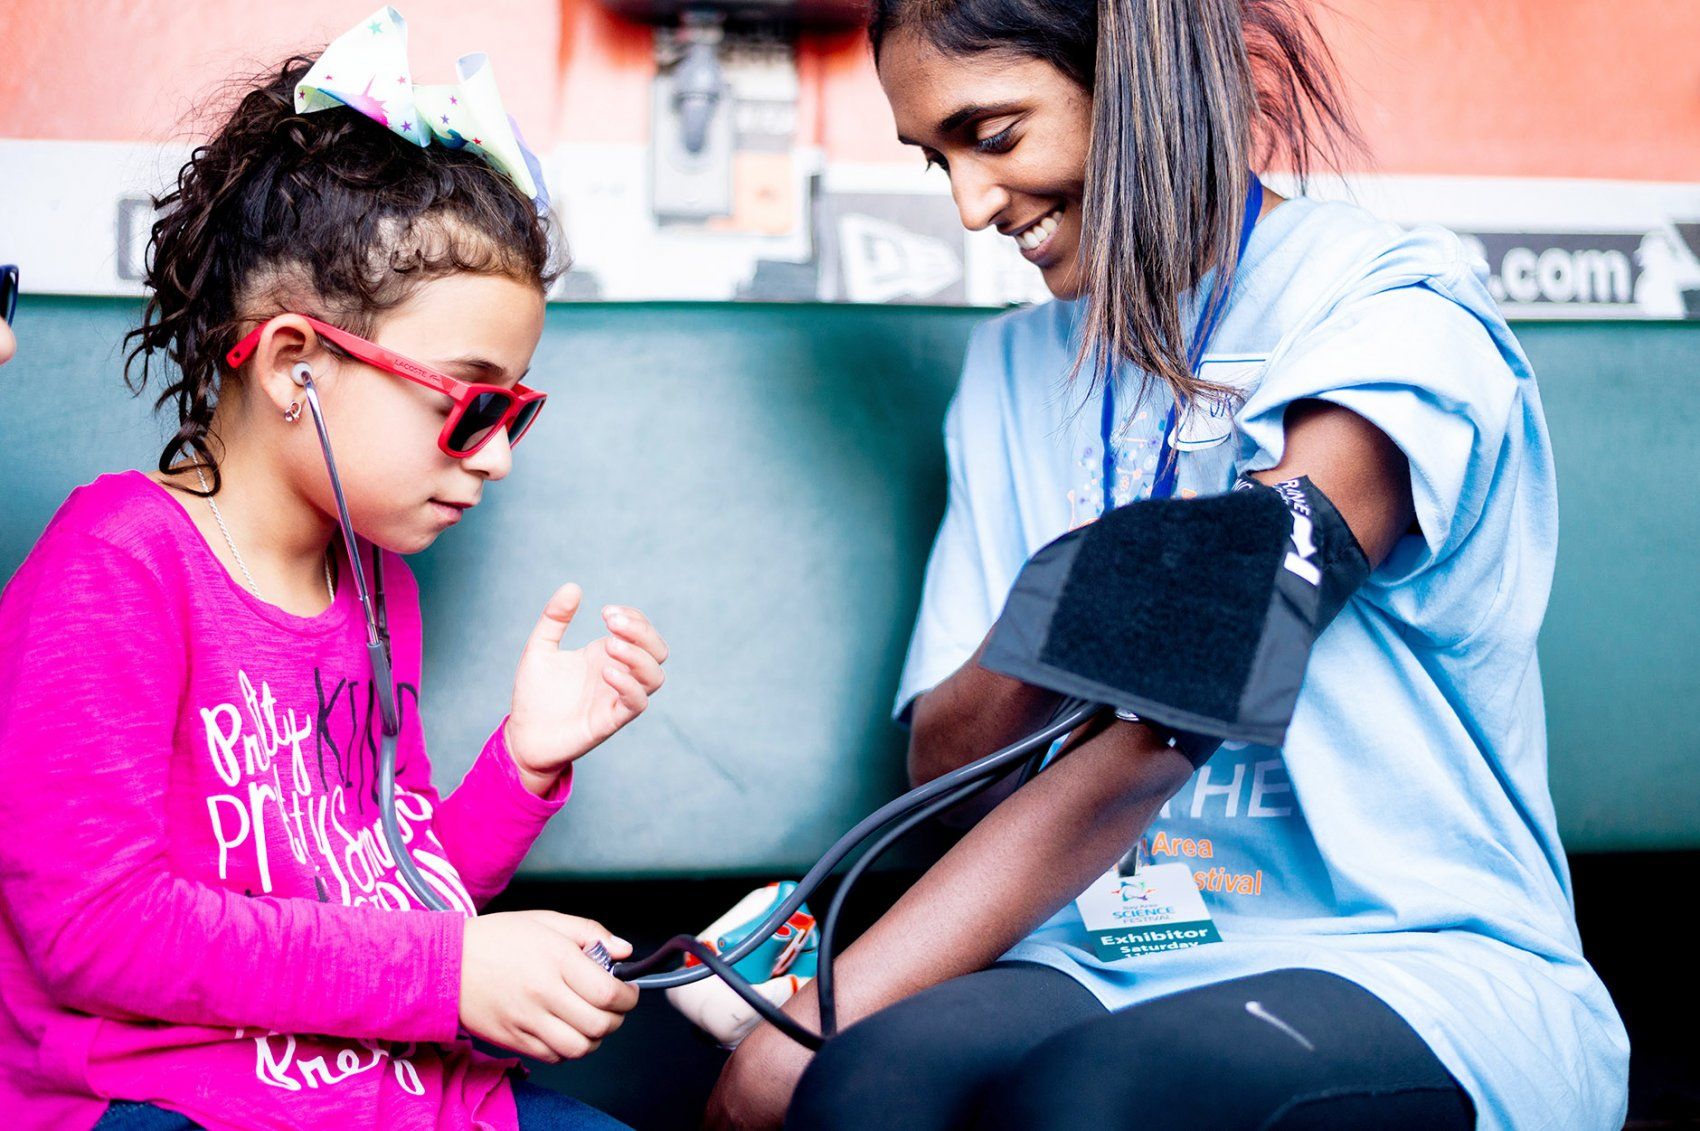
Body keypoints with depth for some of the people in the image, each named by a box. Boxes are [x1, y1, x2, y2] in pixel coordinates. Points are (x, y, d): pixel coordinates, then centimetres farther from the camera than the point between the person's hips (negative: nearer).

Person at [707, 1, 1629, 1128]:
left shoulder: (1398, 309, -6)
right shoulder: (1016, 364, 15)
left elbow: (1152, 743, -15)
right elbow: (942, 752, 11)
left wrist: (816, 1030, -18)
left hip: (1408, 964, -4)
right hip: (1108, 965, 4)